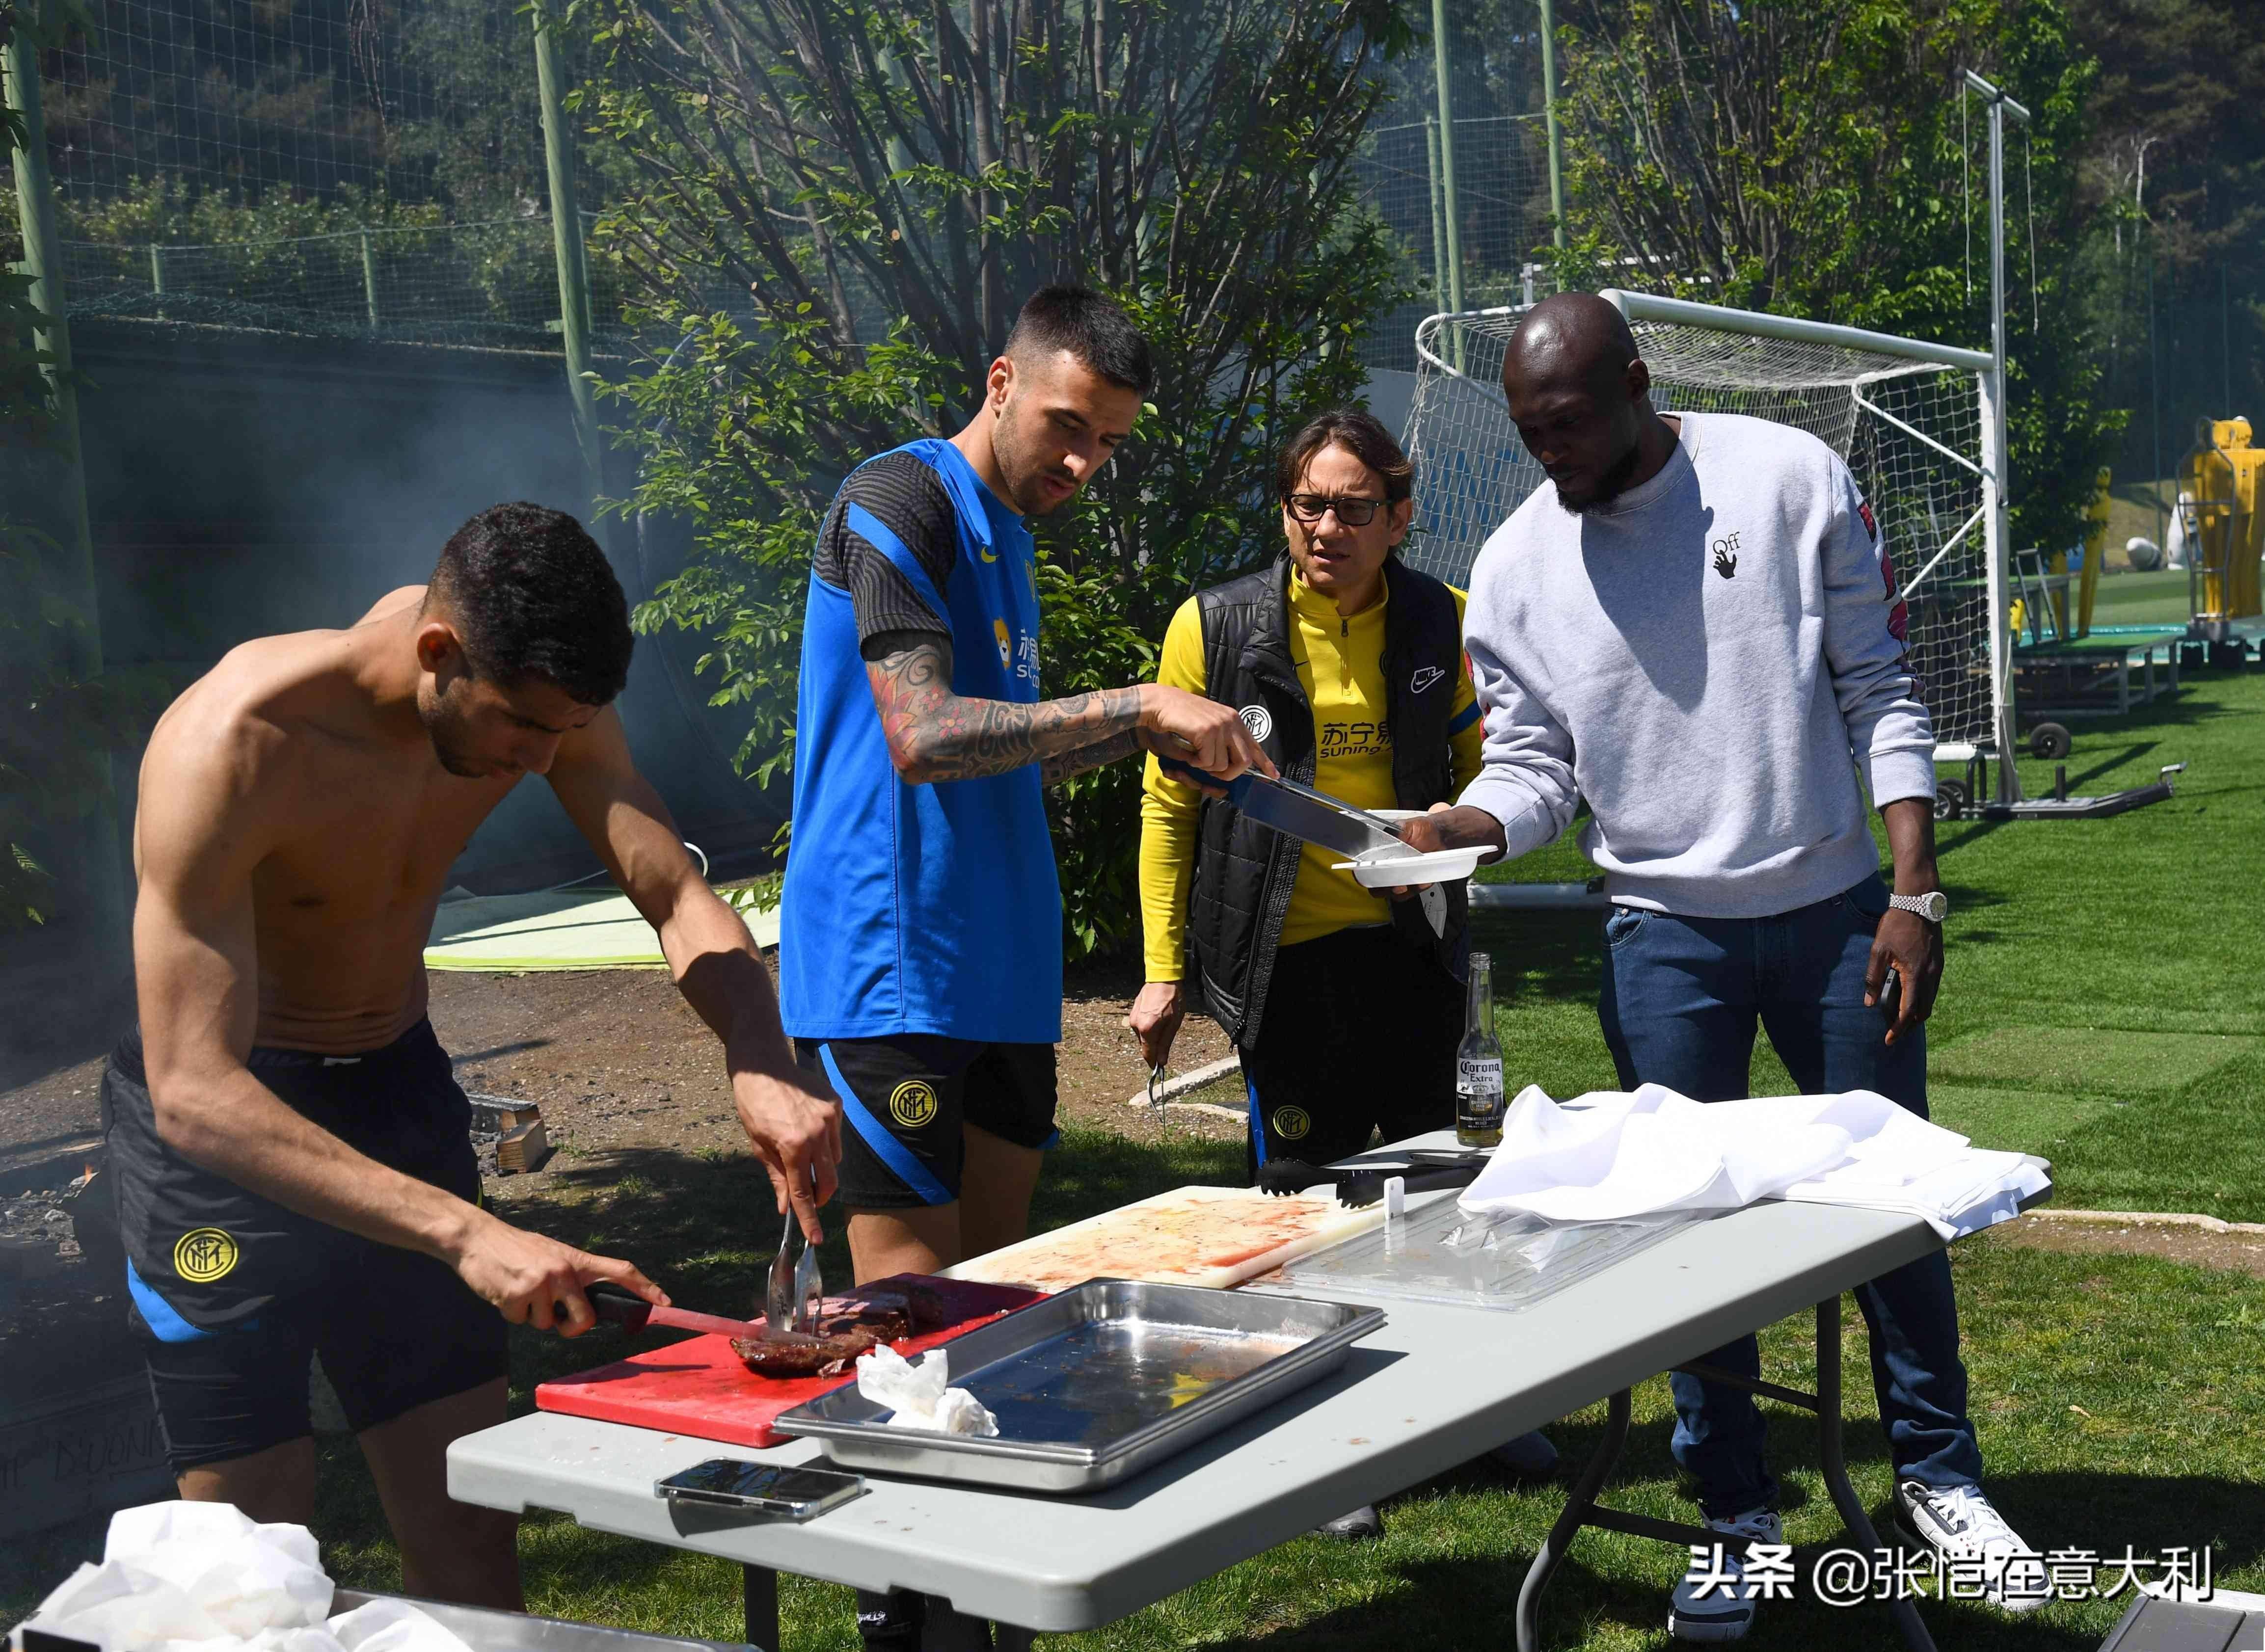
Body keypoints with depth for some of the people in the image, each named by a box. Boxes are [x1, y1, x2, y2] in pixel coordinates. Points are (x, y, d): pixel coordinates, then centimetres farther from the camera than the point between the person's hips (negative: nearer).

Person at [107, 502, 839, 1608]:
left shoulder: (534, 696, -13)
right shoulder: (231, 746, -31)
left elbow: (679, 899, -8)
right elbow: (195, 1094, -35)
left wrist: (761, 1063, -29)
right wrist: (465, 1233, -42)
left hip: (397, 1082, 5)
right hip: (221, 1118, -5)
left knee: (469, 1535, 6)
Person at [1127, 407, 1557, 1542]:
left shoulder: (1442, 625, 1)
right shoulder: (1217, 626, -6)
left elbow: (1479, 768, 13)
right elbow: (1169, 803, -1)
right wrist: (1164, 969, -3)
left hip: (1409, 940, 3)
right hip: (1288, 950, -3)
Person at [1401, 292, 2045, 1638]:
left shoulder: (1792, 479, -7)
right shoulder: (1516, 566, -2)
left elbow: (1879, 693, -3)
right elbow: (1533, 765, 2)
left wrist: (1915, 892, -9)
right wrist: (1451, 827, -20)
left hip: (1835, 910, -1)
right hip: (1664, 936, 1)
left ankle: (1939, 1474, 29)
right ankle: (1738, 1514, 21)